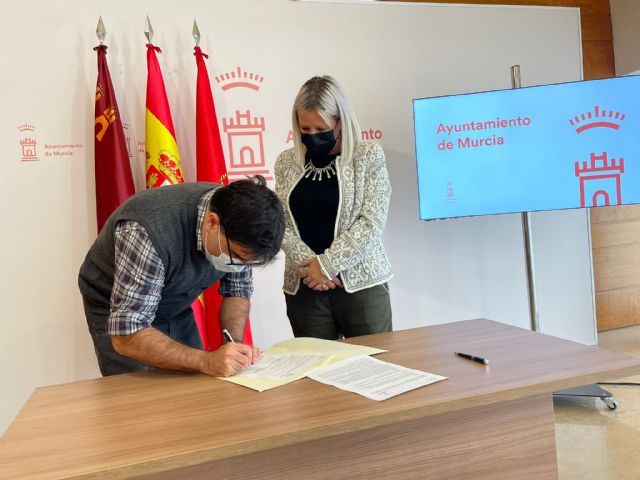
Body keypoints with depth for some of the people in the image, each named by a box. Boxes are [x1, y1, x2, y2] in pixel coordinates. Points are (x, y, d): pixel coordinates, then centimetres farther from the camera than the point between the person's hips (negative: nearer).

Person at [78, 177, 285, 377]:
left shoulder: (237, 224, -21)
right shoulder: (150, 232, -38)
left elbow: (237, 290, -7)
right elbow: (127, 336, -37)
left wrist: (235, 344, -23)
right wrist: (206, 361, -44)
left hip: (177, 309, 5)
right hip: (117, 315, -4)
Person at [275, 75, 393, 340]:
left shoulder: (369, 156, -1)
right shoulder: (286, 162, 8)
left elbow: (371, 221, -8)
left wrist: (327, 264, -13)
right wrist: (308, 264, -11)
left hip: (361, 282, -2)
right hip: (304, 286, 2)